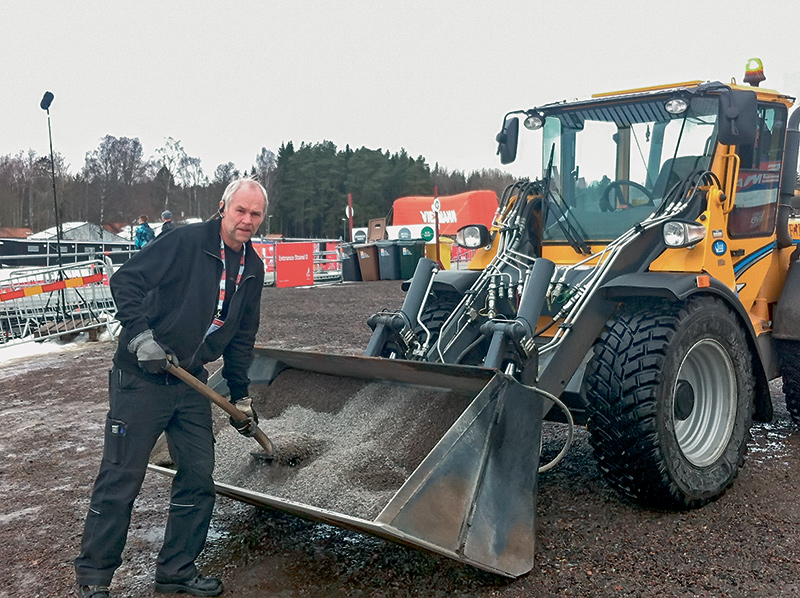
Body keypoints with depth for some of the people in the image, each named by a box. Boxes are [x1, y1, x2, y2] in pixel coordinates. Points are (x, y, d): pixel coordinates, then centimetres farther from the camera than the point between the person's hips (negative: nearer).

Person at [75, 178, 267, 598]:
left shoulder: (253, 269, 8)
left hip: (192, 385, 6)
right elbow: (125, 282, -12)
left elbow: (241, 337, 16)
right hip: (141, 379, -6)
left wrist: (241, 396, 17)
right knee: (121, 478, 0)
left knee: (197, 477, 8)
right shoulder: (185, 242, -13)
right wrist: (141, 335, -23)